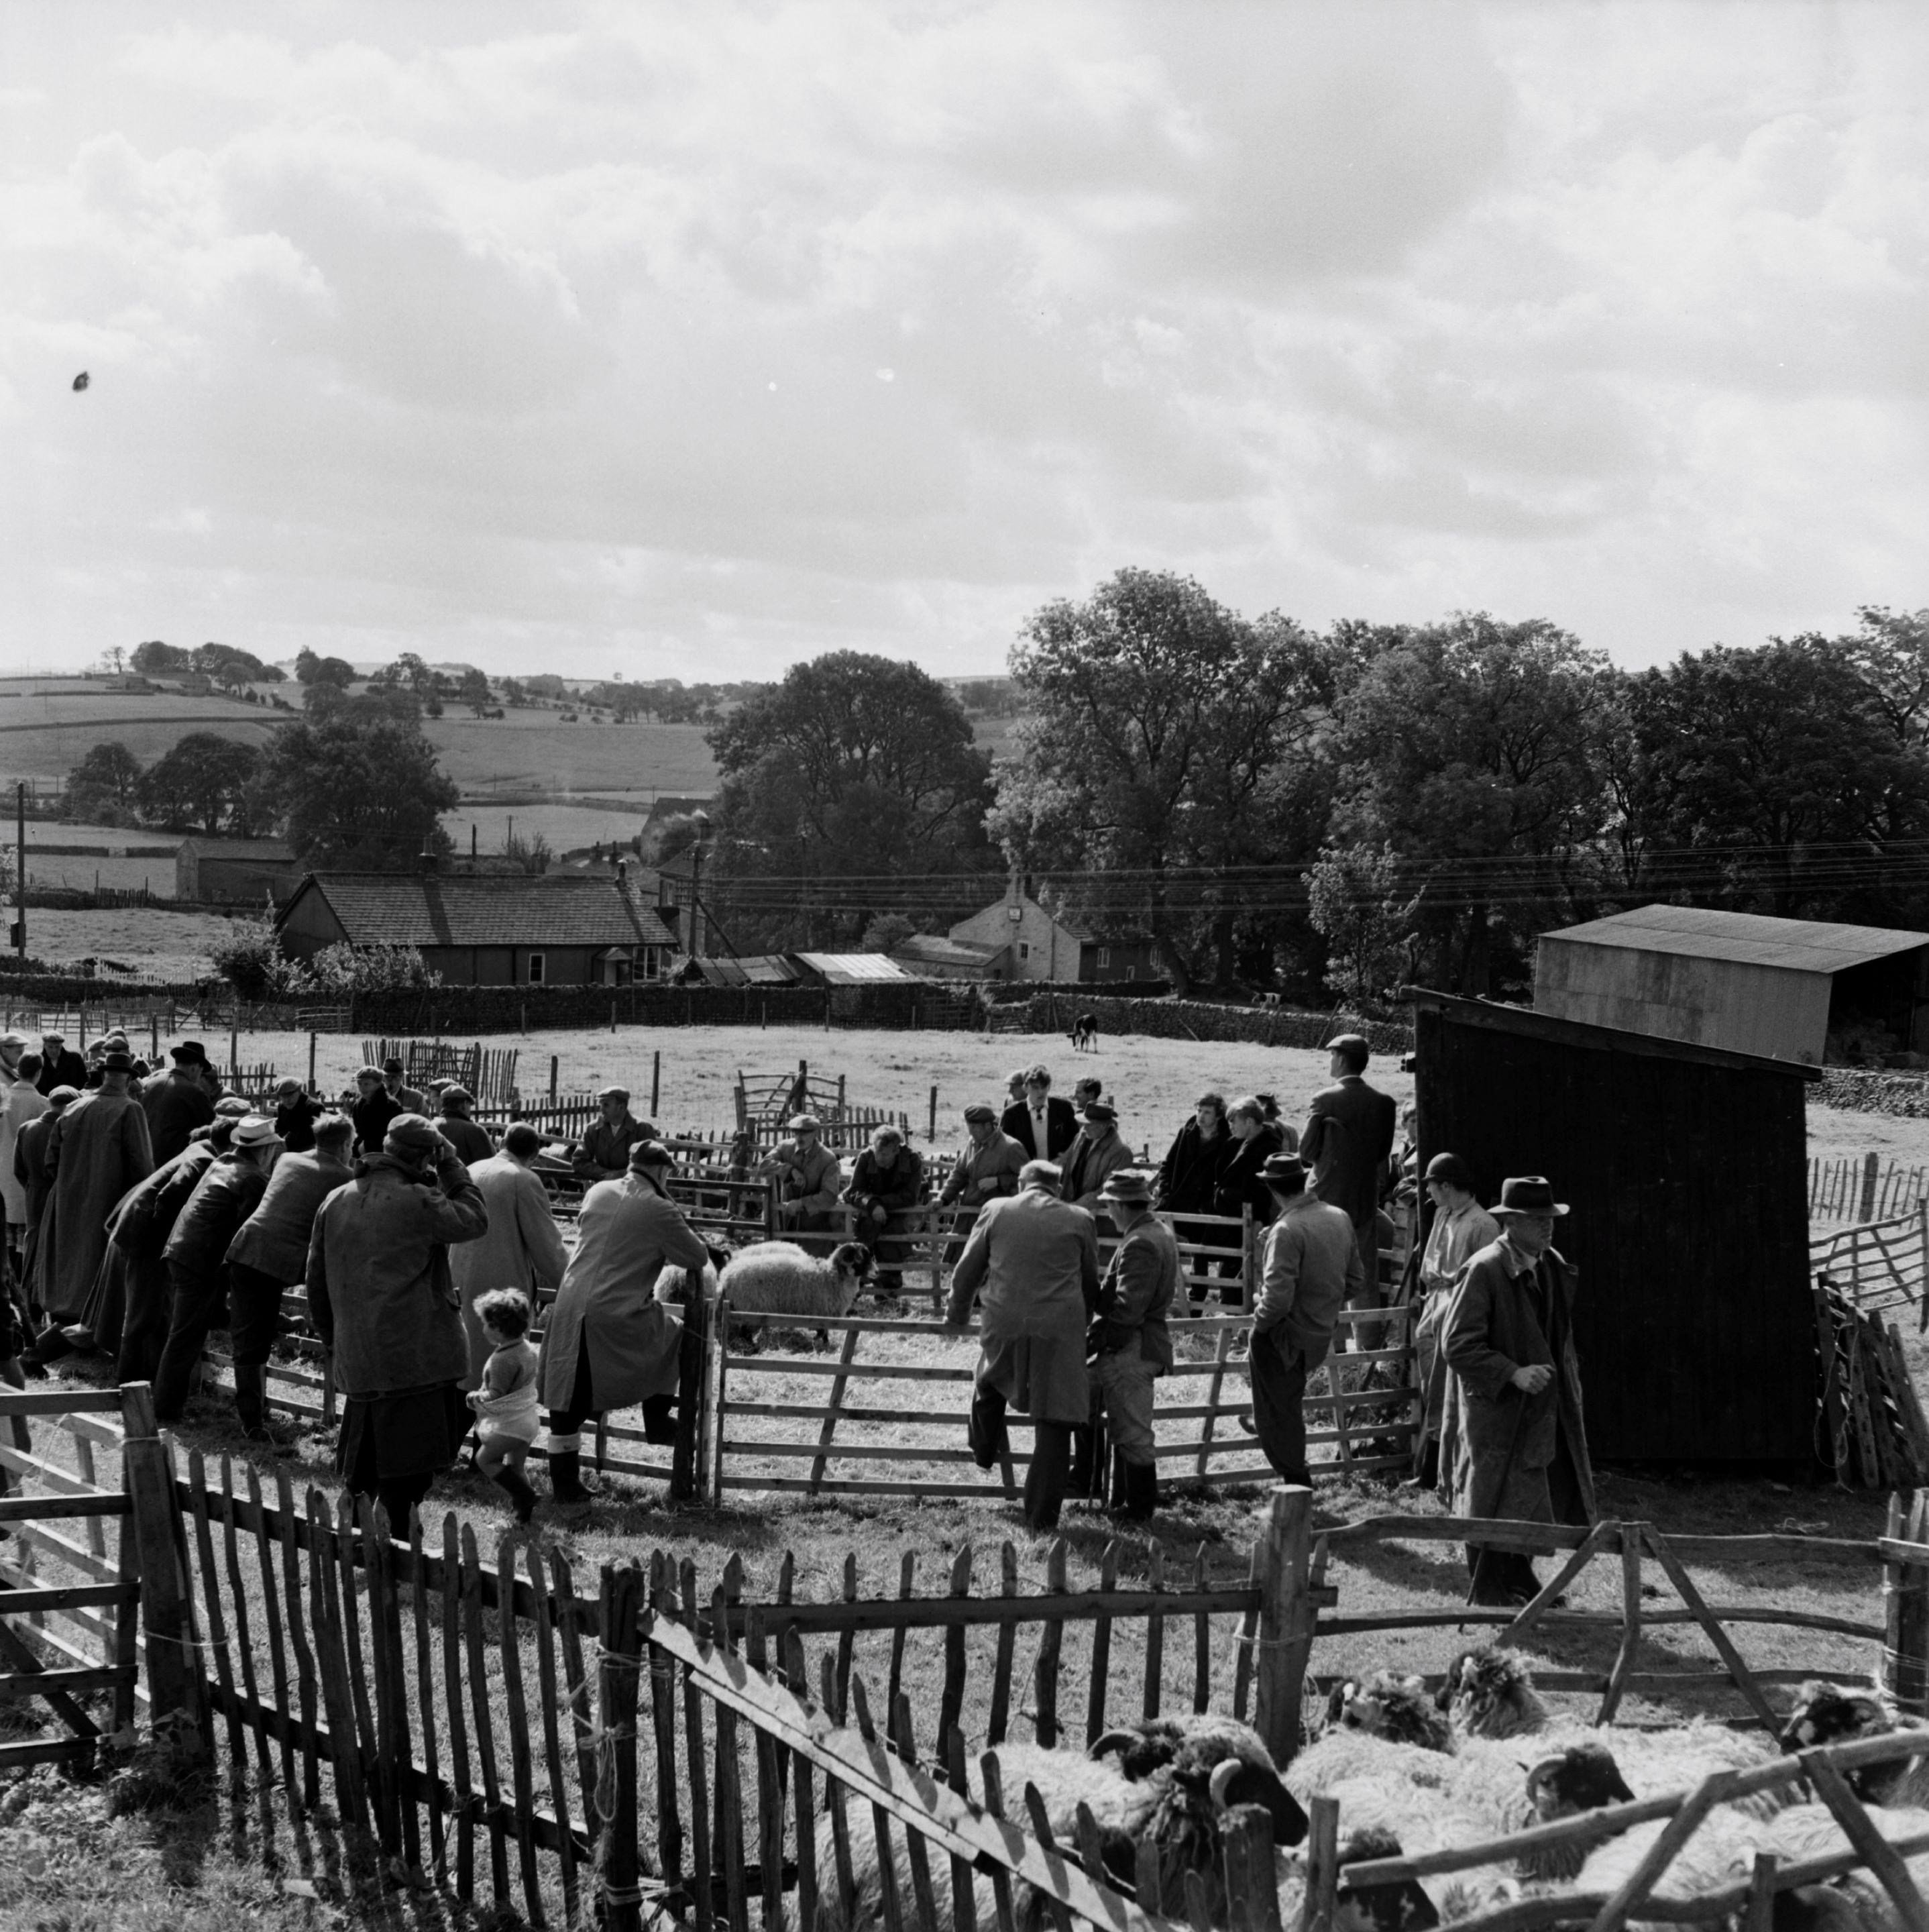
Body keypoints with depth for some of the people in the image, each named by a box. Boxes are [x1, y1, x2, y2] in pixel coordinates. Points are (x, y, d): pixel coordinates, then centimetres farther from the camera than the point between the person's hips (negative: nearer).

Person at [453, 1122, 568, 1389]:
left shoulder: (471, 1172, 7)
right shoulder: (524, 1180, -13)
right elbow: (546, 1244, -9)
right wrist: (567, 1284, 4)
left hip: (461, 1279, 6)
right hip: (503, 1284, -6)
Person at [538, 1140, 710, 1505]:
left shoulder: (597, 1193, 9)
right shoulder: (659, 1211, -6)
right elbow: (698, 1259, 1)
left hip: (571, 1308, 5)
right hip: (619, 1316, -5)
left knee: (568, 1399, 11)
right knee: (678, 1336, 22)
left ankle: (564, 1482, 16)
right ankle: (658, 1419, 26)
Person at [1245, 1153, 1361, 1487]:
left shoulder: (1287, 1230, -26)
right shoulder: (1339, 1218, -2)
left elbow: (1278, 1297, -29)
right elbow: (1353, 1283, 7)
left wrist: (1260, 1321, -10)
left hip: (1287, 1338, -7)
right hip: (1323, 1332, 7)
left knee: (1282, 1415, 9)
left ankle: (1297, 1483, 17)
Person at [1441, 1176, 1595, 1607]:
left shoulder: (1551, 1266, 7)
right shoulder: (1484, 1271, -18)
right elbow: (1457, 1345, -20)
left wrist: (1567, 1375, 14)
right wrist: (1514, 1373, -26)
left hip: (1544, 1406, 7)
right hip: (1496, 1409, -7)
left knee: (1539, 1498, 11)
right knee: (1493, 1504, 1)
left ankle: (1519, 1576, 29)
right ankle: (1488, 1595, 14)